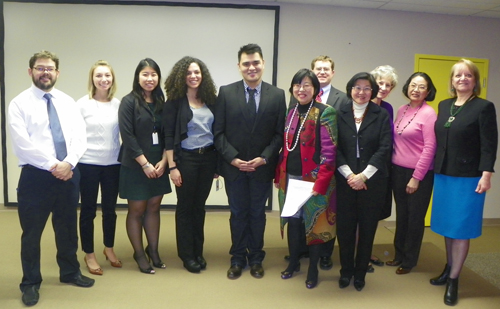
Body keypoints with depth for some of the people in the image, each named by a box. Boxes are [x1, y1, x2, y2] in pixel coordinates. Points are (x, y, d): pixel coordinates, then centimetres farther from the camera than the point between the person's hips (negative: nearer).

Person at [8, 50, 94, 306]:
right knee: (32, 232, 7)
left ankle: (70, 273, 34)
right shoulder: (19, 103, -3)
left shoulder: (68, 102, 9)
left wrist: (68, 163, -14)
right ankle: (30, 282, 25)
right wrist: (52, 166, -15)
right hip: (36, 176, -4)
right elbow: (22, 144, -13)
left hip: (69, 174, 4)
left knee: (67, 228, 16)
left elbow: (79, 137, 1)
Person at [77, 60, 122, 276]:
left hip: (113, 164, 3)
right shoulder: (82, 104, -5)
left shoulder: (118, 104, 1)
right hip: (88, 164, -2)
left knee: (110, 209, 14)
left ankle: (109, 249, 33)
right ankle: (89, 254, 24)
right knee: (88, 210, 9)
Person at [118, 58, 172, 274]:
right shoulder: (129, 102, -7)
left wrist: (163, 161, -6)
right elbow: (127, 136, -13)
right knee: (137, 210, 6)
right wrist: (145, 163, -15)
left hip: (158, 165, 5)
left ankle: (153, 250, 26)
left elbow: (166, 134, 6)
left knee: (154, 207, 11)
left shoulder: (161, 102, 8)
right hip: (135, 165, -4)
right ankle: (139, 253, 21)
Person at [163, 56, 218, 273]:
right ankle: (187, 255, 20)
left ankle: (198, 252, 26)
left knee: (200, 206, 13)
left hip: (208, 158, 4)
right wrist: (172, 166, -12)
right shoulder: (175, 101, -5)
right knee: (185, 207, 7)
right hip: (186, 159, -4)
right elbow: (168, 136, -8)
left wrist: (218, 162, 7)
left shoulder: (210, 99, 6)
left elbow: (216, 131, 9)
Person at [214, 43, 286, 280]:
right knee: (238, 214, 11)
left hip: (262, 166, 0)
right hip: (234, 166, 0)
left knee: (258, 214, 13)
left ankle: (256, 258, 30)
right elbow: (218, 132, -3)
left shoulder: (277, 95, 0)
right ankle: (238, 258, 28)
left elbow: (280, 133, -1)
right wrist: (233, 158, -13)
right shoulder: (226, 92, -2)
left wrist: (264, 158, -13)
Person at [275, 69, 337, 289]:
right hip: (290, 178, 5)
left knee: (314, 221, 7)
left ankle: (313, 268, 25)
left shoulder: (325, 112, -10)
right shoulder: (291, 113, 9)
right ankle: (293, 262, 33)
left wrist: (320, 183, -19)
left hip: (314, 179, -5)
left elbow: (329, 151, -14)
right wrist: (279, 175, 9)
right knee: (293, 220, 14)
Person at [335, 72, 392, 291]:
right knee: (344, 227, 5)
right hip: (344, 180, 0)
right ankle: (346, 271, 24)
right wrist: (348, 174, -11)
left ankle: (360, 272, 25)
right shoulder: (340, 114, 4)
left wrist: (363, 175, -13)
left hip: (372, 181, 0)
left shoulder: (381, 115, 2)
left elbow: (384, 148, -5)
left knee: (367, 228, 8)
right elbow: (335, 148, -1)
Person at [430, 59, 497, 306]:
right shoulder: (444, 105, 9)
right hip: (443, 174, 5)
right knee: (447, 225, 14)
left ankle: (453, 280, 13)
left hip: (468, 177, -5)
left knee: (461, 228, 1)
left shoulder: (484, 107, -6)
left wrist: (486, 175, -17)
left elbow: (489, 145, -10)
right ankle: (448, 269, 30)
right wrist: (434, 168, 10)